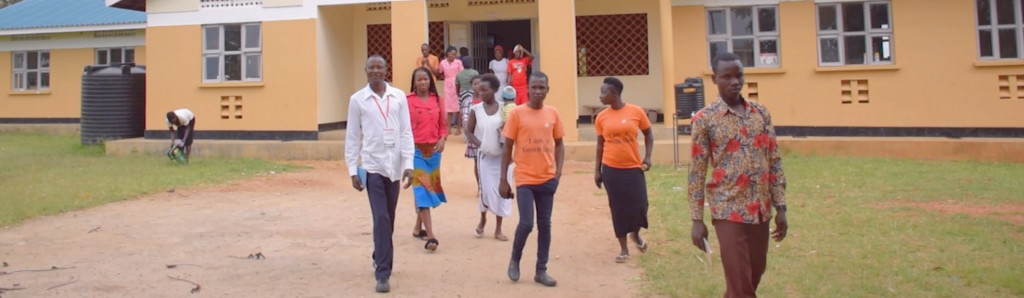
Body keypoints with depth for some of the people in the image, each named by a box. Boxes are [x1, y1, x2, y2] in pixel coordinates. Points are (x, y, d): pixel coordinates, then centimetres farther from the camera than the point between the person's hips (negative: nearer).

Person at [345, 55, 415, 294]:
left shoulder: (399, 96, 2)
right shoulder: (357, 99, -1)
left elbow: (406, 132, 1)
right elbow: (352, 137, 1)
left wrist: (408, 164, -5)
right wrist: (353, 170, -2)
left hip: (394, 166, 2)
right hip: (373, 166, -2)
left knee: (389, 219, 13)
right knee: (381, 219, -8)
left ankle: (380, 258, 35)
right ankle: (383, 273, -2)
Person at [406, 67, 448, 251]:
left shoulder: (437, 100, 8)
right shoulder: (408, 101, -5)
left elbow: (442, 125, 10)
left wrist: (442, 139, -8)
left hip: (434, 150, 5)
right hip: (416, 150, -5)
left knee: (431, 188, 12)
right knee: (423, 190, -10)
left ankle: (418, 228, 28)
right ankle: (430, 236, -13)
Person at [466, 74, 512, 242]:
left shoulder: (504, 109, -3)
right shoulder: (476, 109, -4)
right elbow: (469, 131, 1)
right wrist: (480, 144, -13)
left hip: (502, 156, 1)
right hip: (484, 156, -1)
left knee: (502, 191, 3)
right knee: (486, 190, -6)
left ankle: (498, 229, 16)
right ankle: (482, 219, 25)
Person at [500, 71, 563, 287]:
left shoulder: (553, 113, 3)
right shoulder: (517, 113, -6)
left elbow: (559, 144, 12)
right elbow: (507, 148, -3)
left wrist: (558, 172, -1)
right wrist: (503, 180, -5)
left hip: (547, 179, 3)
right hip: (525, 179, -3)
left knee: (545, 224, 7)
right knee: (526, 223, -8)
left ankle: (541, 270, 18)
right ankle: (515, 260, 19)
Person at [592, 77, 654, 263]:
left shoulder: (636, 111, -5)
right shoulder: (601, 117, 0)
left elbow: (648, 134, 8)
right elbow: (600, 145, 7)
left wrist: (648, 157, -3)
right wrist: (597, 170, 5)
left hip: (633, 168, -1)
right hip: (611, 169, 1)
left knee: (639, 205, 0)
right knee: (618, 208, 4)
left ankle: (636, 234, 33)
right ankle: (623, 248, 17)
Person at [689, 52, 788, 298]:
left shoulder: (761, 113, 7)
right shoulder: (704, 119, -6)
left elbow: (774, 161, 8)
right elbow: (697, 172, -5)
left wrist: (780, 207, 4)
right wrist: (697, 219, -7)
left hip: (761, 209, 5)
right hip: (728, 210, -5)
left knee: (755, 274, 16)